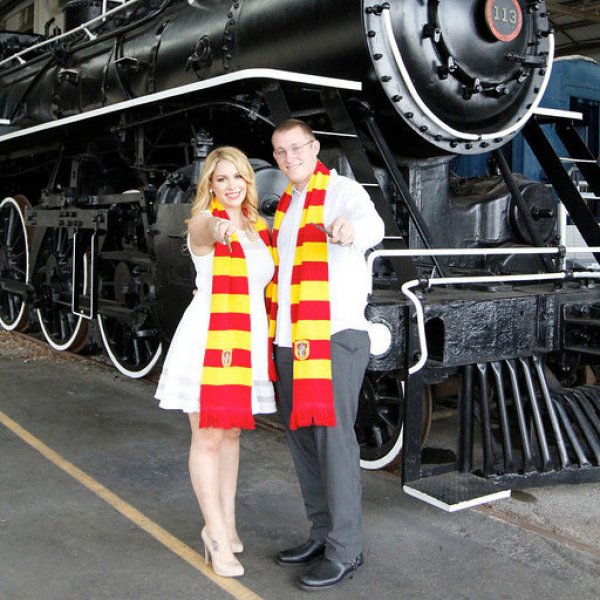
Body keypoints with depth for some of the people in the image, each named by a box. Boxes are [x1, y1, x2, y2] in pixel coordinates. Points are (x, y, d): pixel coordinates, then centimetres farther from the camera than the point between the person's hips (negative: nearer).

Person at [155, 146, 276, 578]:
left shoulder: (261, 228, 11)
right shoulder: (204, 221, -7)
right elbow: (203, 228, -34)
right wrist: (217, 227, -58)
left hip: (249, 341, 6)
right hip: (208, 338, -6)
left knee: (232, 433, 14)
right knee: (208, 437, -1)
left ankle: (226, 522, 27)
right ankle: (218, 536, 9)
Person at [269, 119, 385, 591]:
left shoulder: (343, 190, -6)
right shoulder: (286, 205, 19)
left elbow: (372, 224, -30)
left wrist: (350, 229, -53)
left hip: (335, 335, -8)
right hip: (289, 339, 8)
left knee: (333, 438, -7)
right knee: (302, 438, 12)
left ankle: (345, 550, 4)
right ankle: (323, 533, 25)